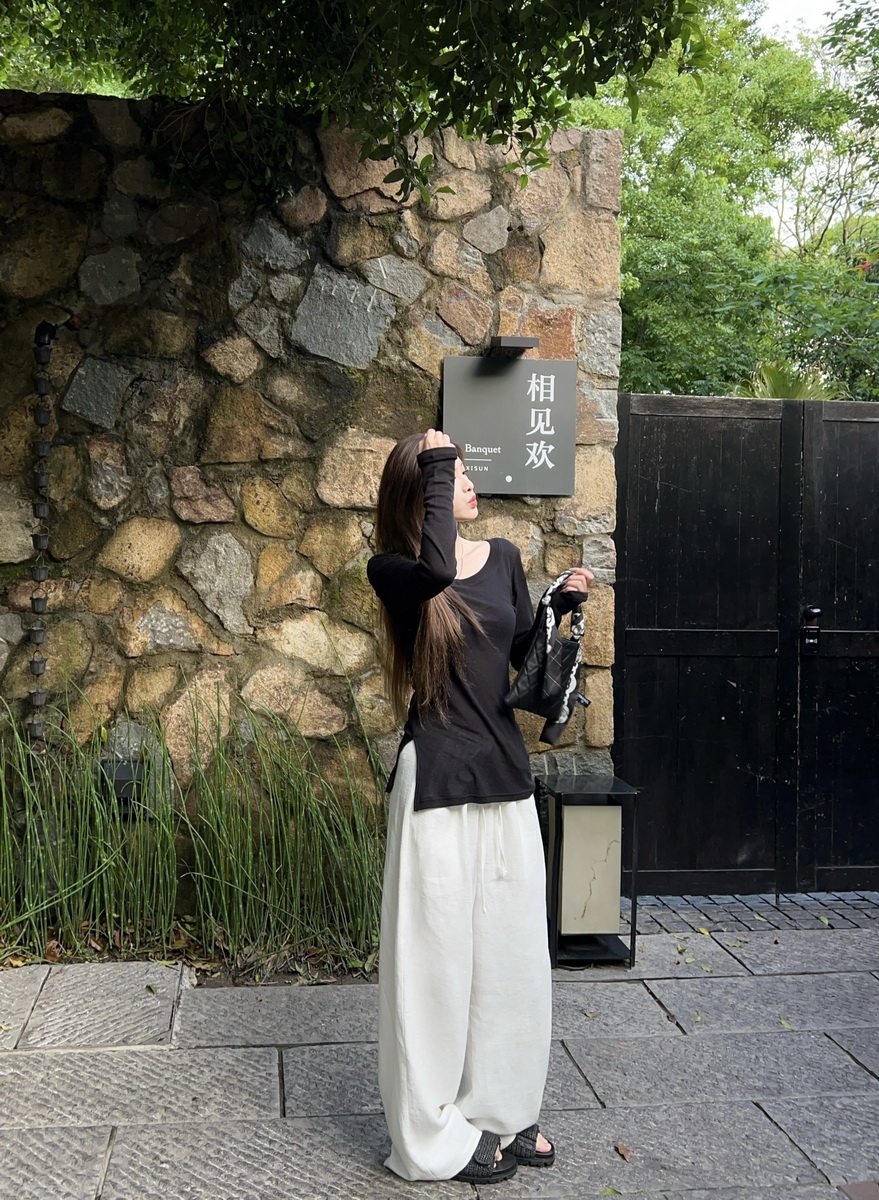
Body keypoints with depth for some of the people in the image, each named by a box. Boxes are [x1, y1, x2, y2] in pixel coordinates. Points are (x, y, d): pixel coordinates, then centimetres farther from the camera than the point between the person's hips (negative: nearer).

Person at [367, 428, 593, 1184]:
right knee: (441, 952, 2)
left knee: (512, 949, 13)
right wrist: (436, 470, -21)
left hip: (507, 773, 6)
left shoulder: (503, 559, 8)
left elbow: (525, 662, 13)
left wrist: (562, 607, -4)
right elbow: (438, 570, -32)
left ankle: (505, 1110, 29)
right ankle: (441, 1131, 18)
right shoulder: (393, 569, -8)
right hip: (439, 782, -6)